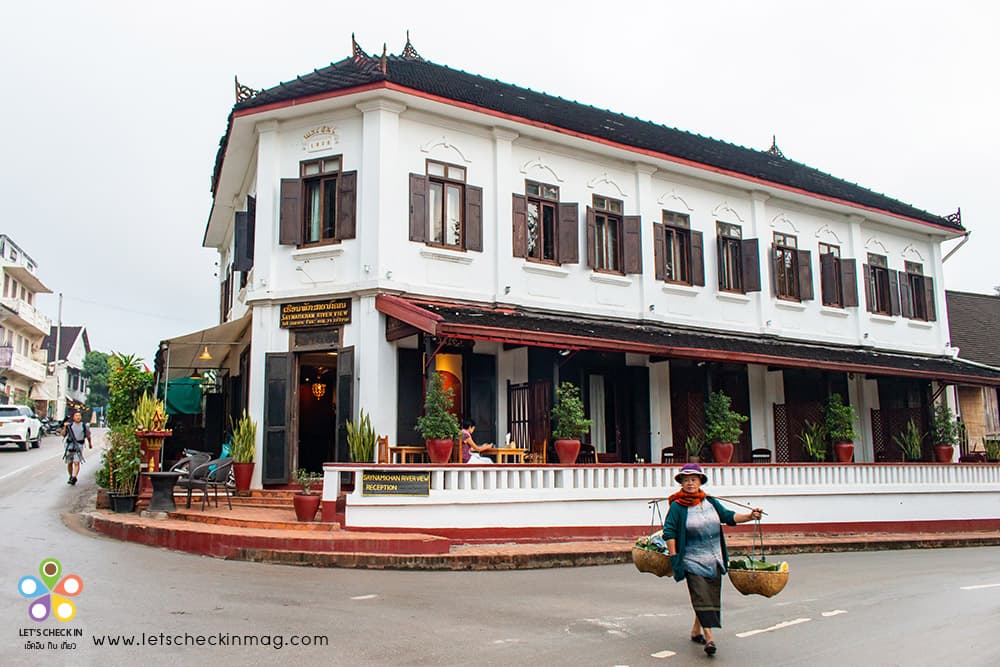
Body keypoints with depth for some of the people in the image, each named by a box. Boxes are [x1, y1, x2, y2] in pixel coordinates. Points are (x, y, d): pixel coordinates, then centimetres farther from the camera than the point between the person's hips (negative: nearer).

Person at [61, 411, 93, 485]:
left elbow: (88, 436, 19)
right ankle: (71, 477, 26)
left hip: (79, 446, -2)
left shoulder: (84, 426, 7)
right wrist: (65, 427, -11)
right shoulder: (69, 425, 8)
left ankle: (74, 478, -22)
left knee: (76, 463, -15)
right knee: (69, 463, 8)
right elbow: (63, 435, 3)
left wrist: (90, 443, 27)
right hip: (69, 446, 2)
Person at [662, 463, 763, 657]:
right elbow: (669, 531, -9)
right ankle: (709, 638, -11)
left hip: (714, 560, 6)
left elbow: (728, 516, 12)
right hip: (692, 561, -6)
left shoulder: (710, 502, 8)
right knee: (701, 597, -12)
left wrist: (750, 516, -1)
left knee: (711, 597, 10)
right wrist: (674, 556, -12)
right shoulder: (677, 506, -8)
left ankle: (696, 631, 26)